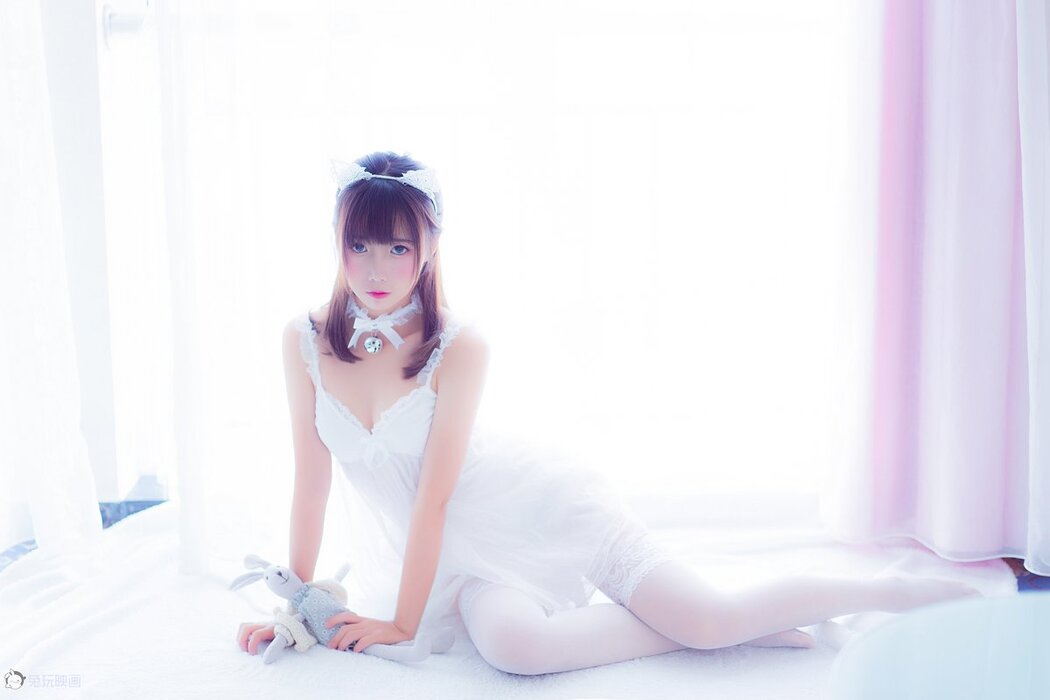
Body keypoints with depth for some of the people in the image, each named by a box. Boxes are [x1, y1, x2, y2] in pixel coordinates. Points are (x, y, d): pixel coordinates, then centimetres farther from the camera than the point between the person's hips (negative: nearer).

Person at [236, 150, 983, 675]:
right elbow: (311, 480, 1)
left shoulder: (459, 345, -18)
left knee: (712, 619, -14)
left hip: (537, 503, -3)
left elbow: (436, 493, -17)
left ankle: (888, 590, 10)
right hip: (463, 556, 4)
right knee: (513, 646, -33)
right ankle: (677, 631, -7)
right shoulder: (306, 340, -4)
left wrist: (403, 624, -13)